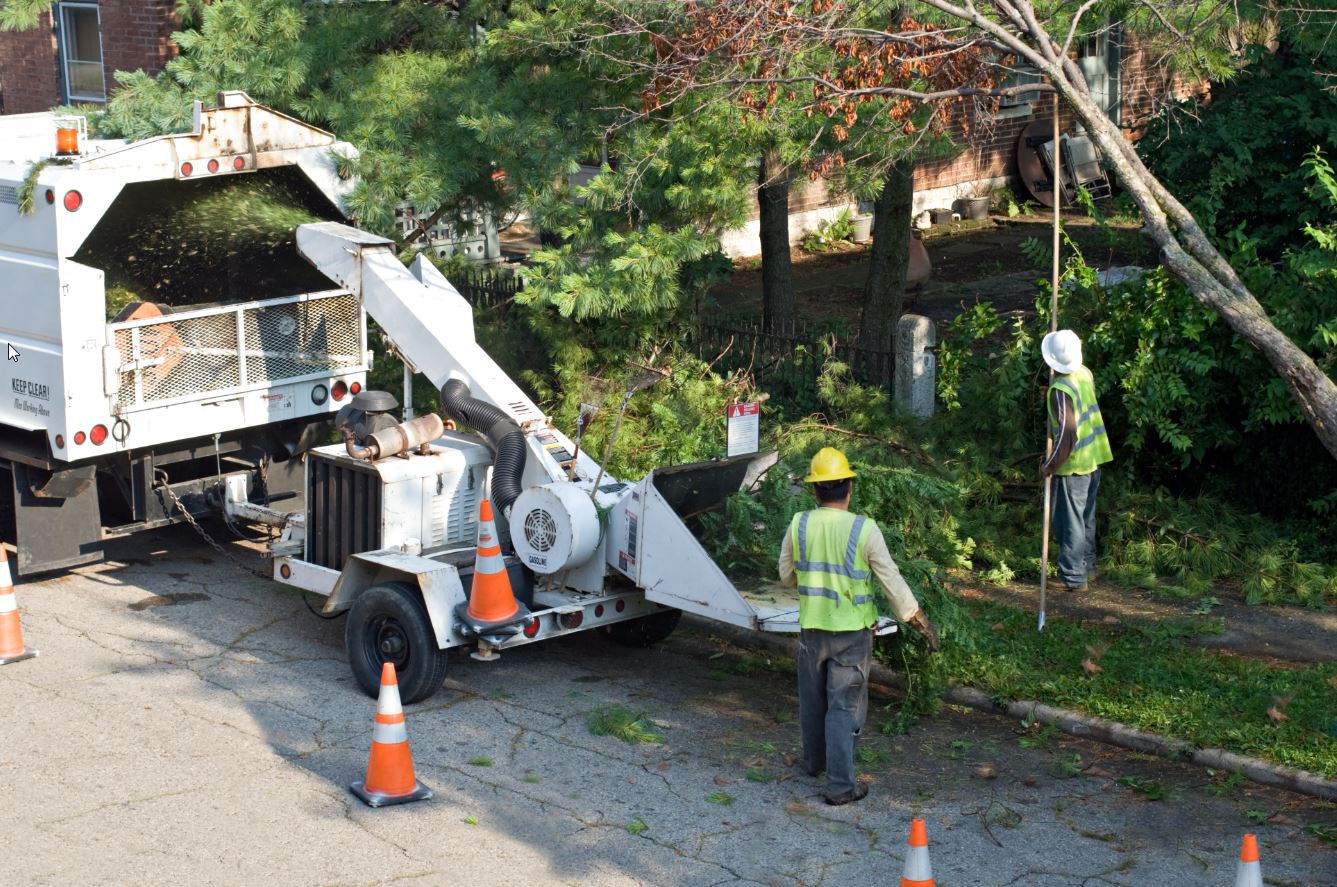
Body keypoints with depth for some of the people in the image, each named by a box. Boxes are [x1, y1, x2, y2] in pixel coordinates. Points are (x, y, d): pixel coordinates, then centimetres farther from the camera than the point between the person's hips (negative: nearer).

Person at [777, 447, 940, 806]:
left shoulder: (799, 525, -6)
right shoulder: (864, 529, -15)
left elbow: (786, 576, 7)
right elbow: (891, 579, -10)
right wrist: (917, 617, 1)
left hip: (812, 627, 3)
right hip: (852, 631, -3)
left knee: (813, 698, 21)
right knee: (844, 705, 1)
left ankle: (815, 760, 40)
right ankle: (840, 784, 1)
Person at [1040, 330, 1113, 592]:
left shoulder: (1061, 390, -24)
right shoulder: (1085, 374, 0)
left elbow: (1067, 435, -25)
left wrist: (1050, 465, -14)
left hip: (1074, 463, -8)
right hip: (1095, 458, 8)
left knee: (1069, 521, 2)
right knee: (1086, 517, 20)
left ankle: (1074, 577, 6)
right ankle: (1087, 567, 32)